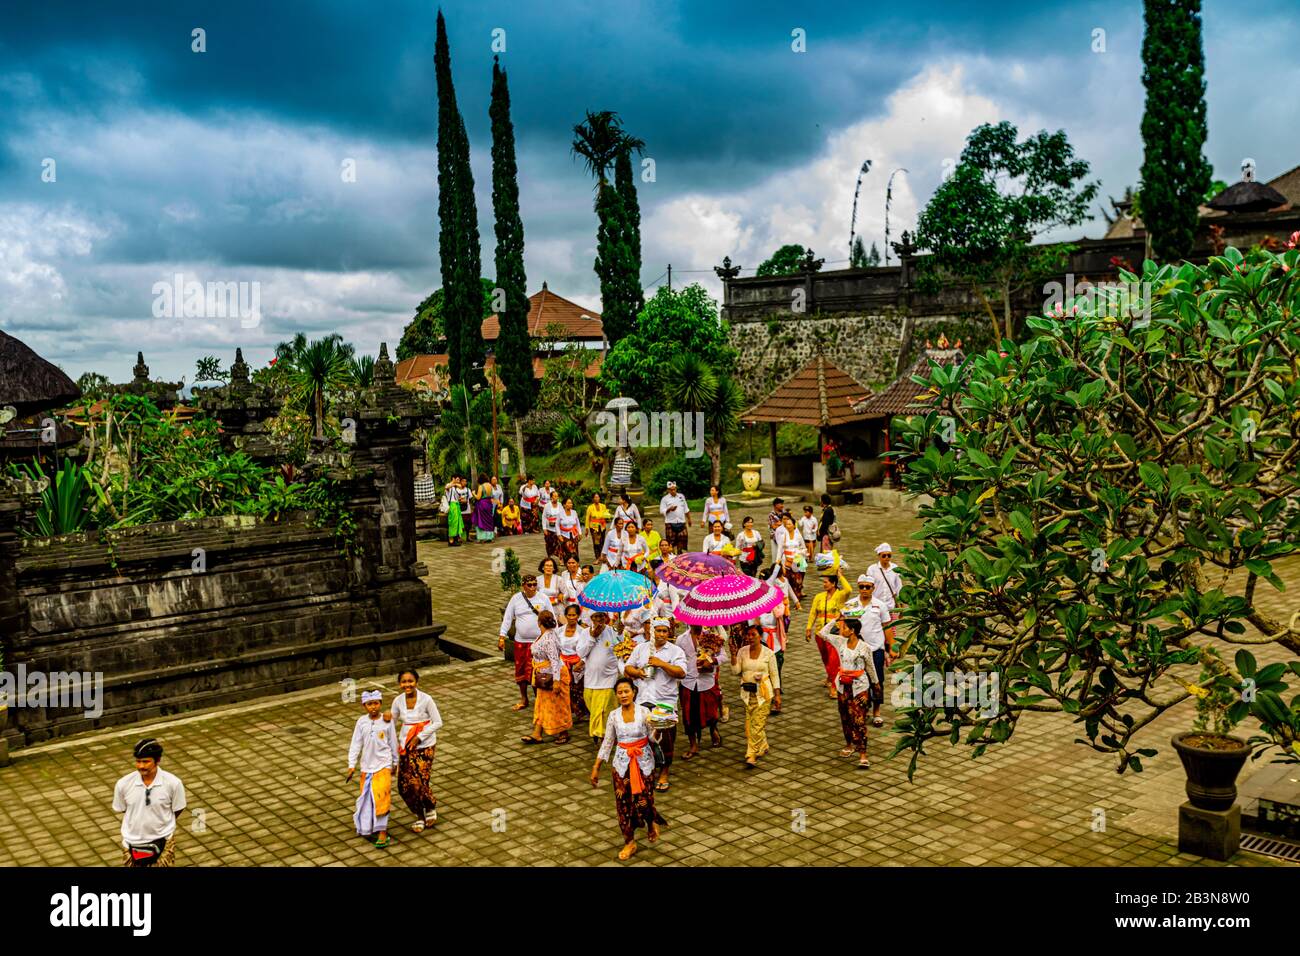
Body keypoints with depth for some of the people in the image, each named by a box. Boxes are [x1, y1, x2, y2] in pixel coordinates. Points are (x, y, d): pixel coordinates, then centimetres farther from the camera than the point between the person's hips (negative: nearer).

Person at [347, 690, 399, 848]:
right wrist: (351, 765, -6)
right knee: (367, 798, 12)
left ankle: (382, 832, -6)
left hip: (383, 765, -3)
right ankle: (367, 827, 30)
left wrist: (395, 762, 11)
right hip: (367, 765, 3)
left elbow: (393, 743, 3)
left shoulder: (387, 721, -7)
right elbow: (356, 744, -2)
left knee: (381, 796, -11)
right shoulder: (362, 722, -4)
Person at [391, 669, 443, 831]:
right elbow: (393, 723, 9)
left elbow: (438, 723, -9)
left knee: (419, 782, -8)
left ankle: (431, 807, 24)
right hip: (405, 746, 4)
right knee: (404, 785, 2)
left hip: (424, 746, -4)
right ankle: (420, 816, 24)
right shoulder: (398, 701, -2)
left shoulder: (426, 700, -14)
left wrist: (419, 737, -15)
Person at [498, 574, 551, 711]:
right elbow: (507, 618, 2)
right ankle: (523, 699, 26)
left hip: (539, 641, -2)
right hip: (521, 641, 2)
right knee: (521, 671, 11)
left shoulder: (544, 599, -3)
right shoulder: (516, 599, -1)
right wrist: (502, 638, -2)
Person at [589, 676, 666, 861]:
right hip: (622, 763, 2)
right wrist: (596, 768, 5)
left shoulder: (644, 712, -9)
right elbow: (607, 743, 5)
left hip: (643, 762, -2)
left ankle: (652, 821, 29)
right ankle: (629, 842, 20)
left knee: (643, 800, -6)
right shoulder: (613, 716, -2)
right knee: (623, 802, 3)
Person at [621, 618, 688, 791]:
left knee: (666, 740, 2)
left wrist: (662, 664, -19)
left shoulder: (675, 651, 1)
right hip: (643, 701, 2)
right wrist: (636, 672, -9)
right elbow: (627, 667, 12)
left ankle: (664, 773, 17)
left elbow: (681, 673, -11)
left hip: (666, 702, -2)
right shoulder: (640, 648, 12)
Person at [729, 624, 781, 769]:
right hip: (748, 693, 4)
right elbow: (736, 671, -2)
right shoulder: (742, 651, 3)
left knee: (757, 724, -8)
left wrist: (777, 694, -2)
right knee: (749, 723, 8)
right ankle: (762, 747, 30)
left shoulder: (768, 653, -4)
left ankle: (752, 756, -6)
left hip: (763, 693, -4)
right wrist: (733, 656, -15)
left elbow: (774, 674, 1)